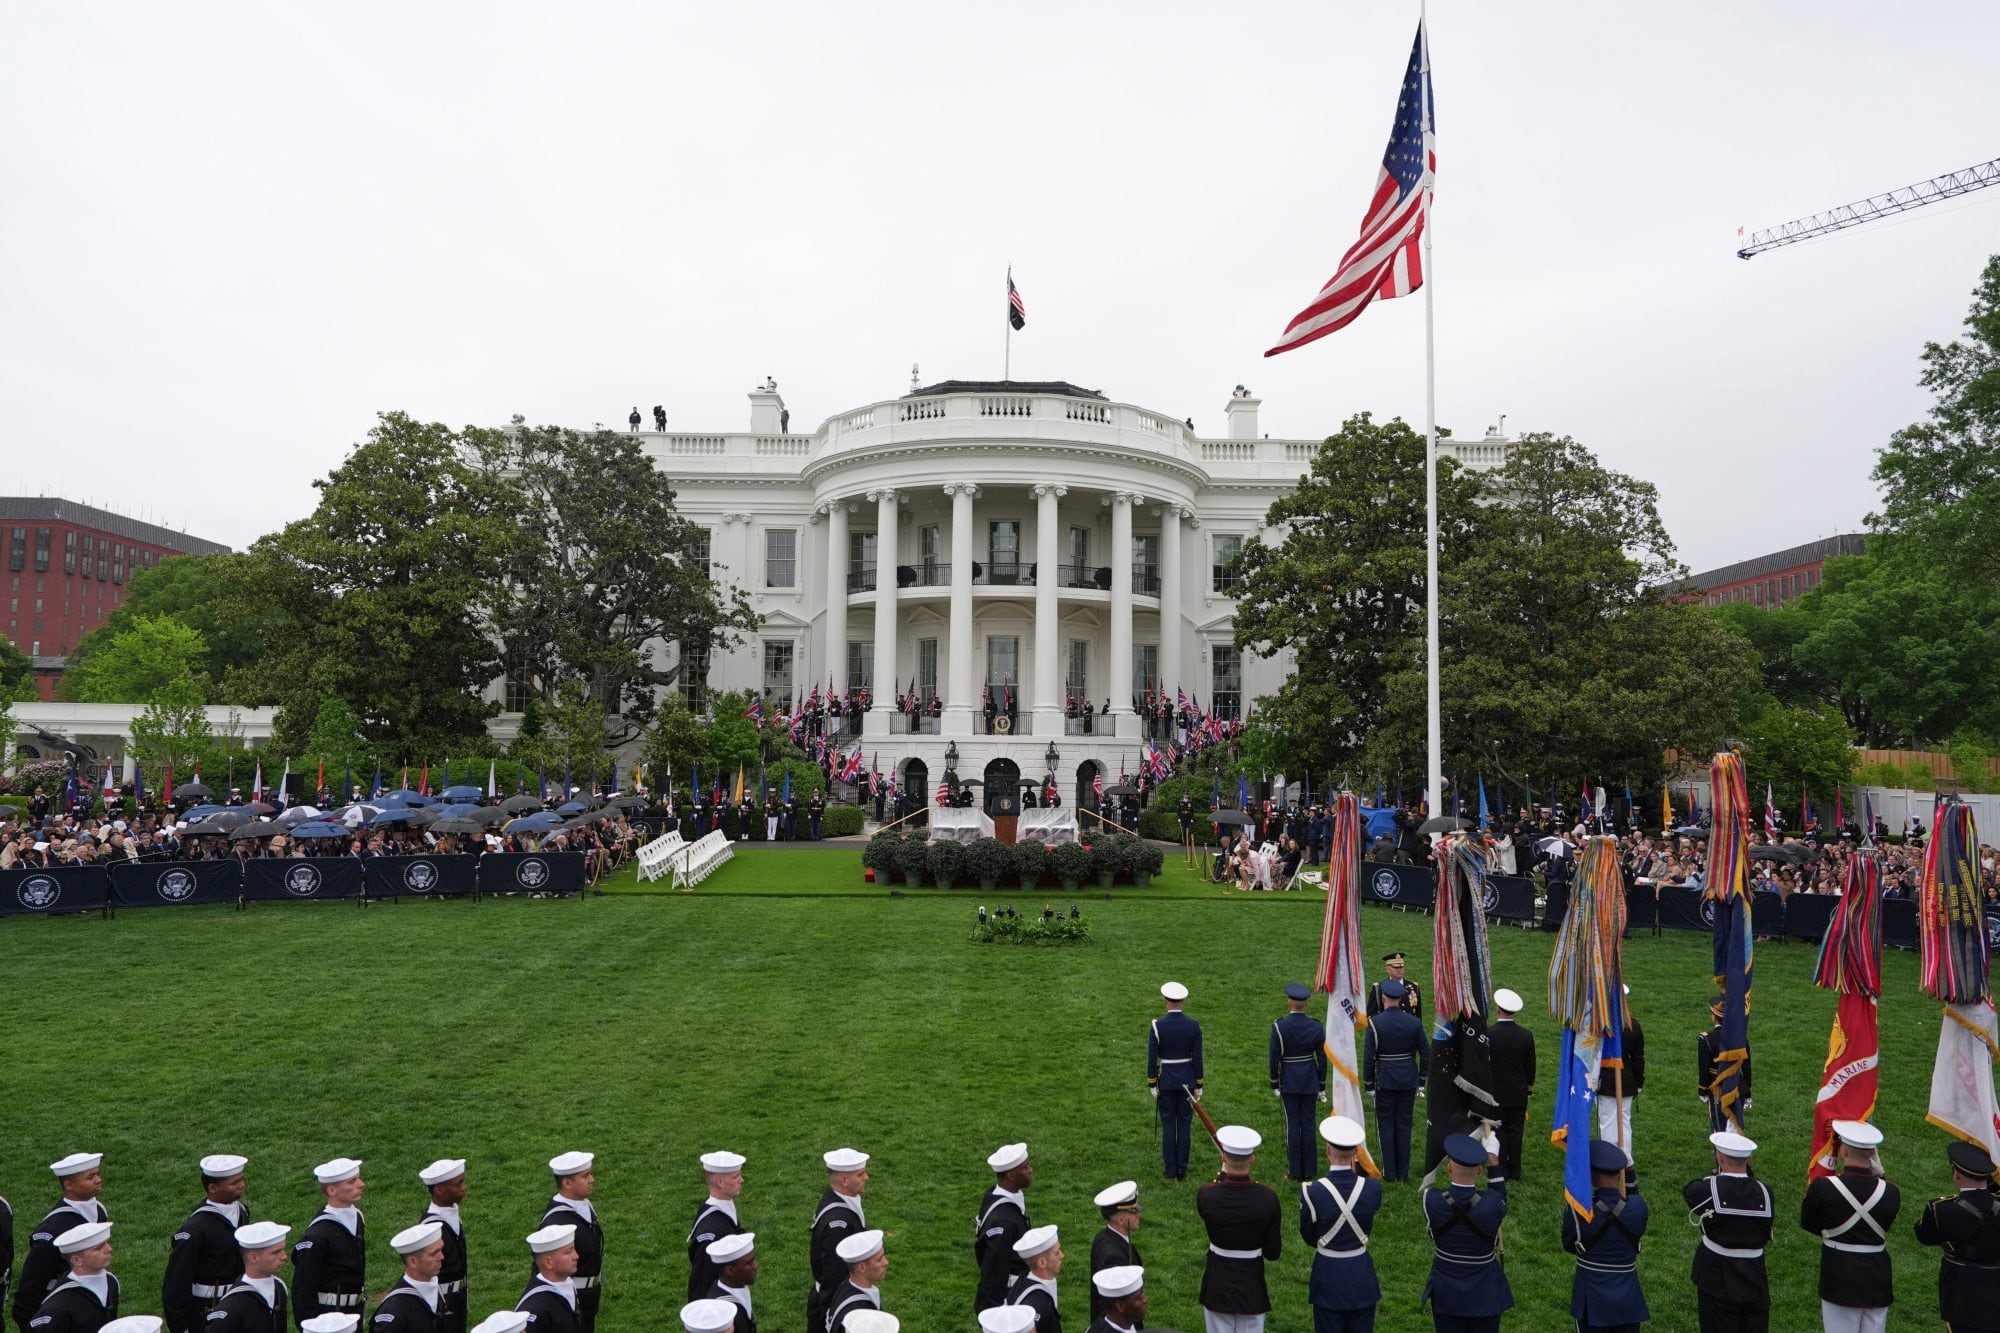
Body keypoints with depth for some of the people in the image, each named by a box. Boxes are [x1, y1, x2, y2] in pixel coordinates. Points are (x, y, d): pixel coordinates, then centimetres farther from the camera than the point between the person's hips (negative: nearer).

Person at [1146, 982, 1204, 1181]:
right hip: (1187, 1081, 1)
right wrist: (1198, 1087, 5)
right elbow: (1197, 1059, -5)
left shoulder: (1157, 1026, -14)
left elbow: (1152, 1059, -10)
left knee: (1168, 1126, 8)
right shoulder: (1194, 1026, -9)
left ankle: (1171, 1170, 13)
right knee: (1184, 1125, 9)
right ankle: (1182, 1170, 14)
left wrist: (1152, 1086, 0)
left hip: (1165, 1081, -1)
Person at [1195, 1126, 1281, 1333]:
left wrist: (1224, 1173, 14)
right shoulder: (1268, 1197, -19)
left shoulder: (1206, 1195, -20)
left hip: (1217, 1284, 0)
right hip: (1252, 1284, 0)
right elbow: (1273, 1253, -10)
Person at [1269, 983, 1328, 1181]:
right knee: (1308, 1124, 10)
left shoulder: (1279, 1026, -14)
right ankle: (1309, 1170, 17)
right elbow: (1322, 1059, 0)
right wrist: (1321, 1087, 10)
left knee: (1293, 1124, 5)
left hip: (1288, 1082, -2)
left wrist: (1275, 1085, 4)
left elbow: (1274, 1058, -9)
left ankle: (1295, 1170, 12)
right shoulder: (1317, 1026, -6)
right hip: (1310, 1082, 2)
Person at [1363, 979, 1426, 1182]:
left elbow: (1368, 1056, -11)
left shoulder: (1375, 1023, -14)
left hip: (1385, 1081, -3)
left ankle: (1389, 1172, 11)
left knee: (1386, 1125, 7)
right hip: (1409, 1081, 3)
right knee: (1404, 1125, 12)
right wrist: (1421, 1078, 14)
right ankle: (1403, 1172, 18)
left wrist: (1367, 1082, 2)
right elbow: (1426, 1053, 2)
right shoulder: (1414, 1022, -4)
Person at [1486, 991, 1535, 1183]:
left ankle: (1502, 1170, 11)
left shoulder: (1487, 1034, -17)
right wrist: (1529, 1087, 16)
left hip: (1495, 1092, -2)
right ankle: (1515, 1170, 17)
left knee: (1499, 1130, 8)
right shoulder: (1526, 1035, -10)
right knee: (1515, 1130, 11)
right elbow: (1531, 1066, 1)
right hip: (1518, 1093, 2)